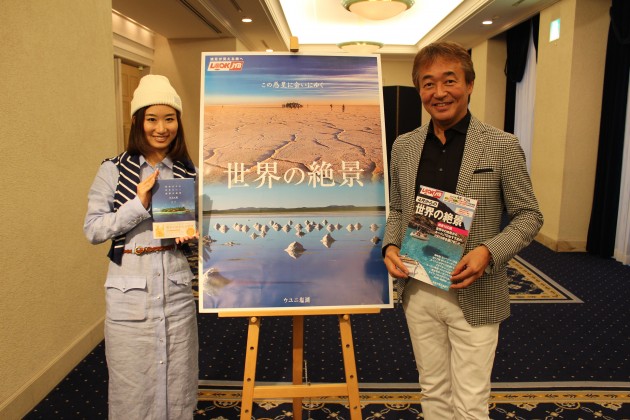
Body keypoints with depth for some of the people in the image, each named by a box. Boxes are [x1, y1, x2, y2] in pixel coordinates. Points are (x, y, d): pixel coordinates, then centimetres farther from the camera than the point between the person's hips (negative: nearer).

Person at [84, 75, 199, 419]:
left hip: (176, 286, 3)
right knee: (132, 382, 9)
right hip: (129, 289, -2)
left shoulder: (187, 172, 6)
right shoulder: (113, 170, -3)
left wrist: (190, 233, -7)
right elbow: (92, 229, -7)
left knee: (177, 379, 11)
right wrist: (139, 204, -18)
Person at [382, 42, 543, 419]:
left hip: (474, 297, -3)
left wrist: (489, 252, -20)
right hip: (418, 291, 4)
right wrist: (390, 246, -5)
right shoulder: (404, 146, 4)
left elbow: (529, 215, -3)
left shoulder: (502, 146, -8)